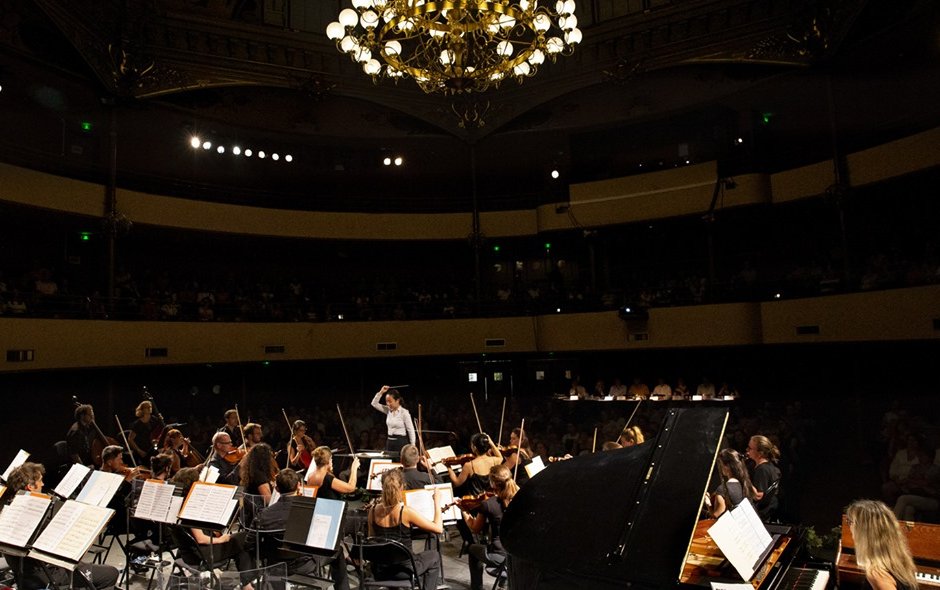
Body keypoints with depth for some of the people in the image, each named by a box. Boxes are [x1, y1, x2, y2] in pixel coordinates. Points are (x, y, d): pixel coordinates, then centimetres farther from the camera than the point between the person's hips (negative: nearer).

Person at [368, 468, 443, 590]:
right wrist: (437, 501, -5)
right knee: (434, 556, 24)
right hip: (402, 570, -5)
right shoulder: (406, 511, -22)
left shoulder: (373, 511, -8)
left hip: (379, 571, 5)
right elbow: (438, 528, -17)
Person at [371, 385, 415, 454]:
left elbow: (411, 430, -8)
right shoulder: (388, 410, 6)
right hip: (389, 441, 6)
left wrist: (412, 447, -8)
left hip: (401, 442, -6)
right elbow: (374, 404, 7)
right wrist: (381, 392, -5)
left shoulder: (404, 413, -10)